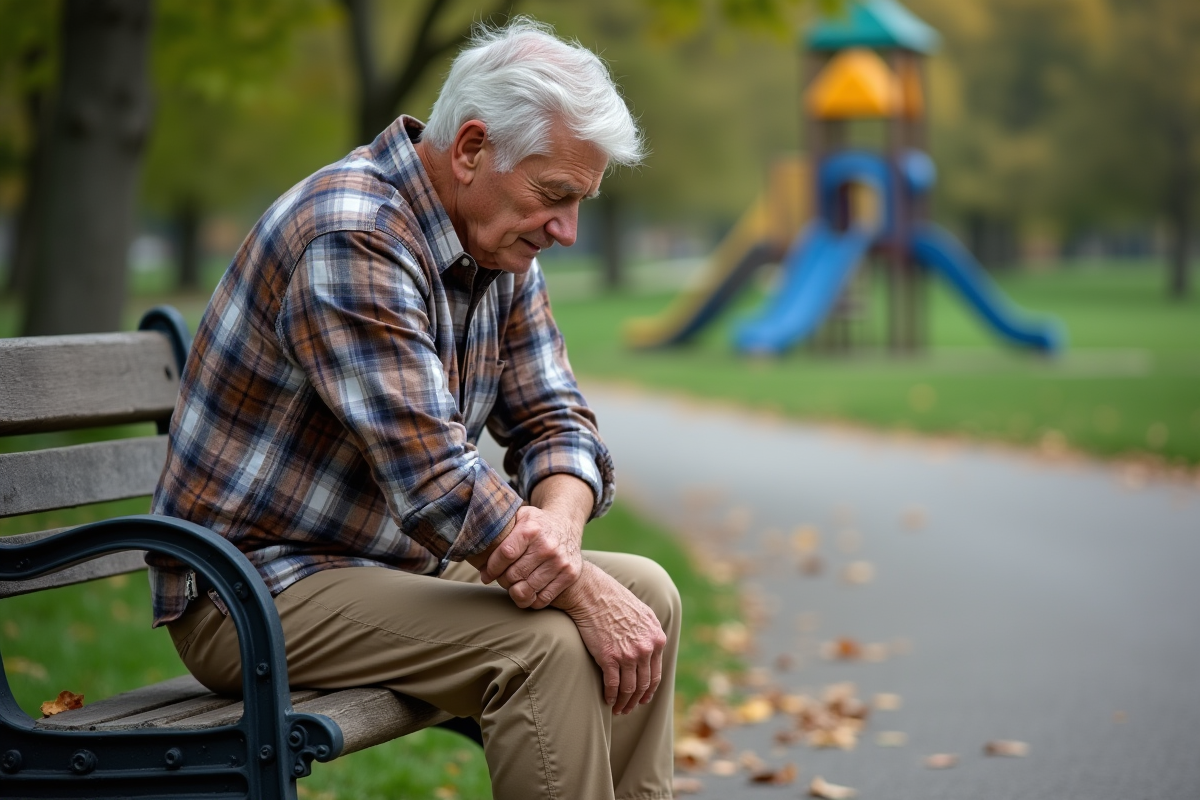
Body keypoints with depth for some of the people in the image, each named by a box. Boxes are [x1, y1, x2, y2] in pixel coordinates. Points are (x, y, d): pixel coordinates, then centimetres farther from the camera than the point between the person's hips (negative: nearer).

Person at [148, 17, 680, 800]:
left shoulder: (501, 242, 4)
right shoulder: (352, 239, -26)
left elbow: (555, 420, 4)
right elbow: (434, 480, -30)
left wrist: (558, 527, -19)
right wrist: (586, 594, -22)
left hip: (394, 559, 9)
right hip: (254, 590, -9)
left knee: (646, 594, 1)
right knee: (546, 644, -26)